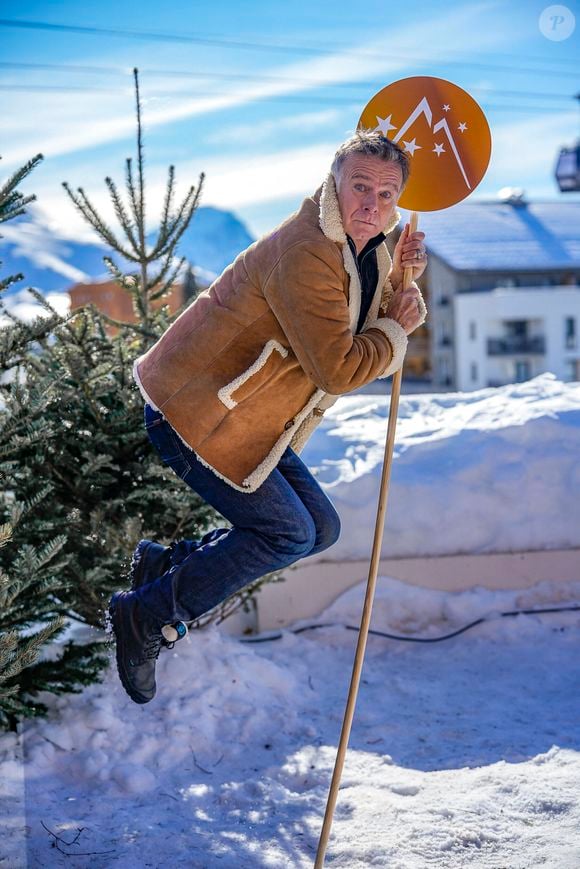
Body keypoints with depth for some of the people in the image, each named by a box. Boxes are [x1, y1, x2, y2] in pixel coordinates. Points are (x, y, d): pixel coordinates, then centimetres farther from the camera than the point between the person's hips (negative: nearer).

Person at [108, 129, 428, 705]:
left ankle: (164, 565, 18)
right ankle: (149, 615, 1)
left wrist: (401, 281, -7)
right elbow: (338, 368, -27)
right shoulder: (304, 252, -24)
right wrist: (395, 331, -11)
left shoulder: (366, 251, 8)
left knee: (319, 528, 9)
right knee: (287, 532, -10)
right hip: (193, 413, -10)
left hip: (245, 419, 10)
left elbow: (381, 358, 8)